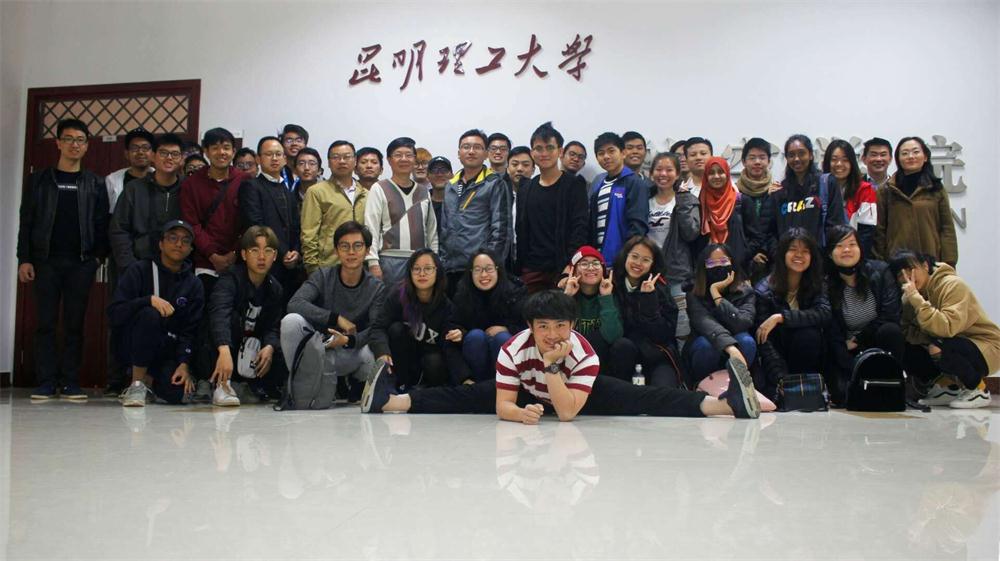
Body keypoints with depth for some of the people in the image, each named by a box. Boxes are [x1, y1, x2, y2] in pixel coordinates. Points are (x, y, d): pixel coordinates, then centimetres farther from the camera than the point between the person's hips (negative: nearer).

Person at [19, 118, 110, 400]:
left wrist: (101, 255, -4)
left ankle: (70, 384, 5)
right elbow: (26, 221, 6)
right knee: (46, 322, 0)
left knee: (75, 324, 1)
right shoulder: (39, 180, 10)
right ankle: (46, 383, 4)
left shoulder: (95, 184, 10)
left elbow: (102, 225, 7)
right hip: (46, 260, 0)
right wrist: (24, 259, -3)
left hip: (81, 262, 0)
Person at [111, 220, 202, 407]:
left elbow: (190, 330, -2)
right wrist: (150, 299, -28)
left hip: (166, 350, 3)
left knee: (177, 392, -22)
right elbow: (114, 313, -14)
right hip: (131, 346, -3)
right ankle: (137, 383, -18)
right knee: (149, 314, -33)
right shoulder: (139, 270, -3)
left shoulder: (193, 285, 5)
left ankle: (149, 379, 16)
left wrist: (184, 364, -16)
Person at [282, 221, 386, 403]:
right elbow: (294, 304, -20)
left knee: (370, 354, -34)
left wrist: (348, 340, -35)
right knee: (291, 320, -27)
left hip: (348, 355, 0)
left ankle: (357, 383, 6)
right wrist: (337, 318, -25)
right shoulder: (322, 276, -4)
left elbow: (375, 329, -14)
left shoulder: (376, 288, -4)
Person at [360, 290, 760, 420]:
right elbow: (501, 405, -29)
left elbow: (567, 412, -39)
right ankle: (390, 400, -4)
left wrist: (552, 365, -47)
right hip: (526, 396, 2)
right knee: (467, 397, -8)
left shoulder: (584, 354, -35)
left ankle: (728, 403, -20)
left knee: (642, 399, -15)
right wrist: (521, 413, -51)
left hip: (582, 396, -1)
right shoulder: (513, 350, -32)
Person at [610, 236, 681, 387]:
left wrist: (649, 298, -19)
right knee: (623, 345, -32)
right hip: (623, 355, 2)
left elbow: (664, 334, -12)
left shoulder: (660, 289, -3)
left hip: (656, 356, -2)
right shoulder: (611, 285, -3)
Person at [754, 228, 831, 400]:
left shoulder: (816, 285, 1)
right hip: (779, 358, -3)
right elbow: (765, 342, -16)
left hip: (810, 359, 3)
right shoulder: (764, 291, -10)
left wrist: (780, 317, -29)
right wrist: (783, 379, -28)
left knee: (808, 335, -29)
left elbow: (824, 313, -22)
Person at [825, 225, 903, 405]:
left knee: (890, 331, -32)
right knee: (841, 394, -25)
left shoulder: (880, 271, -6)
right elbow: (832, 336, -12)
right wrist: (856, 370, -21)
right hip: (847, 352, -1)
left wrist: (857, 340, -8)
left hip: (878, 343, 1)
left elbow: (890, 316, -11)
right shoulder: (825, 284, -10)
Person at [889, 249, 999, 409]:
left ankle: (979, 390, -8)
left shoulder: (952, 285, -23)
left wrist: (915, 297, -38)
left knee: (941, 349, -35)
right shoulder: (908, 297, -1)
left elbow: (947, 328, -38)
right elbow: (904, 331, -9)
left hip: (986, 348, -7)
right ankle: (947, 386, 7)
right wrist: (929, 341, -27)